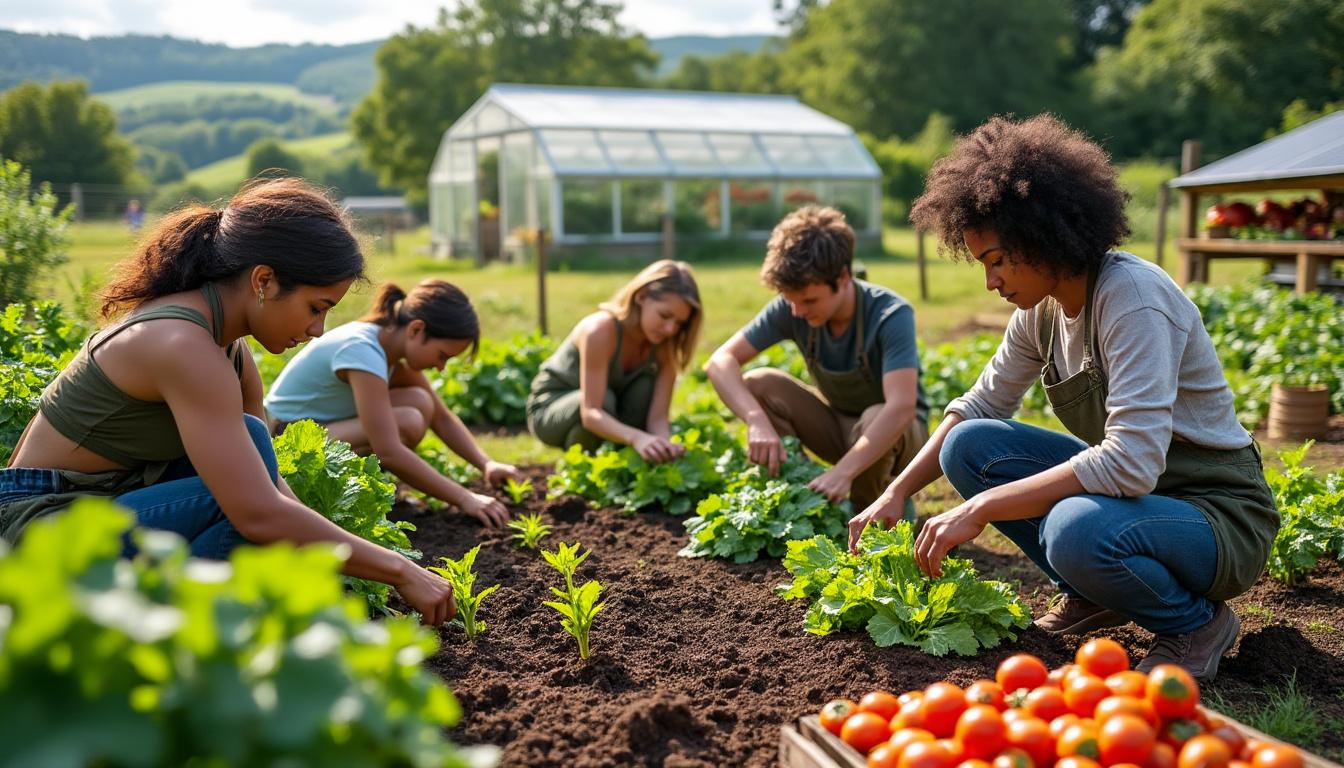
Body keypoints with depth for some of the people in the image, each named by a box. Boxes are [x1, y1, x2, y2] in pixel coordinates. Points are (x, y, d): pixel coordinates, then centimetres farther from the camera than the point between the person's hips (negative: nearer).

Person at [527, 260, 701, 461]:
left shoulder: (666, 345, -17)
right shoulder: (601, 330, -33)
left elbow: (658, 417, -23)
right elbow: (590, 412, -41)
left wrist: (665, 447, -46)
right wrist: (636, 438, -59)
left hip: (603, 418, 5)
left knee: (646, 387, -24)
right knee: (603, 401, -36)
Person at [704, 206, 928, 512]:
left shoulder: (891, 315, -30)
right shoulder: (791, 308, -18)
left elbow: (901, 408, -41)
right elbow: (721, 360, -22)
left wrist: (843, 471, -53)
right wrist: (757, 420, -40)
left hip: (889, 432, -3)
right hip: (837, 423, 4)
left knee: (875, 417, -38)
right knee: (758, 383, -19)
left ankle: (867, 510, -8)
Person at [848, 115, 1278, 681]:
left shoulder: (1133, 298, -25)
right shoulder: (1042, 307, -1)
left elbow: (1132, 462, -34)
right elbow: (980, 405, 9)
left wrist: (981, 507, -32)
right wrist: (896, 493, -3)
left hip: (1221, 517, -7)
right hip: (1130, 484, 8)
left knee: (1078, 530, -37)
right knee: (970, 445, -7)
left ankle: (1198, 621, -5)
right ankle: (1093, 597, 7)